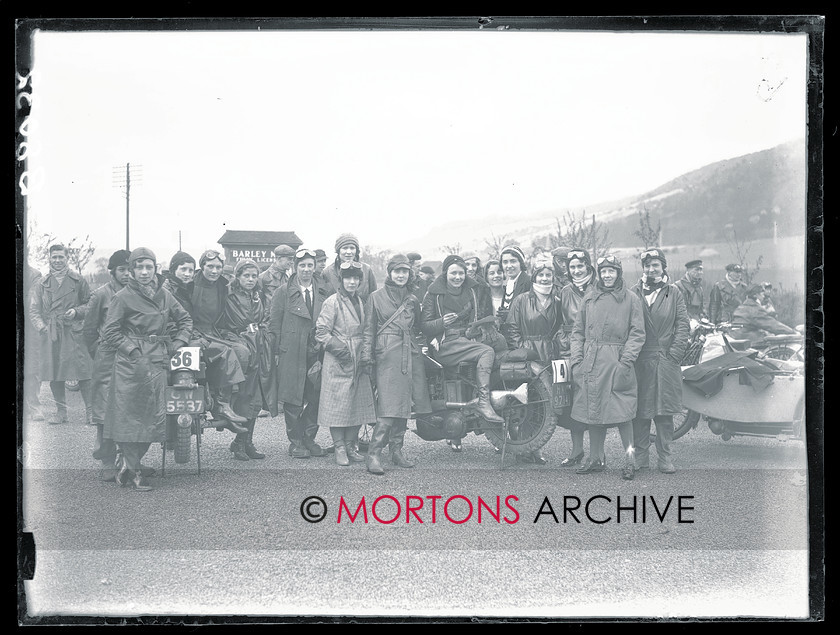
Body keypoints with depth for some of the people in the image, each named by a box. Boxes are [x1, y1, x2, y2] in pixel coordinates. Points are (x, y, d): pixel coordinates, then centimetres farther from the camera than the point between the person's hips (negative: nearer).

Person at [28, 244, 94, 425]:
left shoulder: (78, 280, 8)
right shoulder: (41, 284, 12)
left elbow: (90, 304, 11)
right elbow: (34, 310, 10)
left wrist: (76, 311, -8)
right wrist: (41, 326, -6)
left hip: (74, 332, -2)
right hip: (50, 333, 2)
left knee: (83, 372, -8)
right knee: (54, 375, 3)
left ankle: (90, 411, 0)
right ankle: (61, 412, 14)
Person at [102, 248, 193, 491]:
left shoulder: (164, 295, 10)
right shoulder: (123, 297, -4)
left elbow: (185, 320, 21)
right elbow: (110, 332, -5)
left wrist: (177, 344, 7)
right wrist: (134, 352, -11)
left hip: (158, 361, 5)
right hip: (131, 364, -5)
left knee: (154, 415, 4)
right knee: (131, 415, -4)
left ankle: (126, 461, 18)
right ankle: (133, 471, 3)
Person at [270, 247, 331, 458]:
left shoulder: (324, 292, 10)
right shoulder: (284, 292, 3)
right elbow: (274, 324, 3)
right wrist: (277, 352, -4)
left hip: (317, 352, 3)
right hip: (292, 353, -2)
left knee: (315, 398, 4)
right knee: (293, 398, -1)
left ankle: (309, 439, 16)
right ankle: (296, 442, 8)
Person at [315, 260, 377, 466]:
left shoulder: (360, 302, 14)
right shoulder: (332, 302, -7)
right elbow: (321, 332, -9)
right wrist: (338, 348, -16)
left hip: (358, 362, 7)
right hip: (337, 363, -6)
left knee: (358, 404, 6)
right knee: (338, 403, -4)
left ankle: (350, 445, 15)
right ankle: (339, 447, 4)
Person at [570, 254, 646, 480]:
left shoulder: (631, 299, 4)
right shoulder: (590, 297, 13)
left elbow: (637, 334, -1)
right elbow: (578, 330, 13)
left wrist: (626, 361, -11)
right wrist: (576, 359, 2)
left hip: (617, 360, -3)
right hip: (590, 361, 4)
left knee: (621, 411, -9)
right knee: (592, 410, 5)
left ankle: (629, 459, 1)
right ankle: (596, 459, 14)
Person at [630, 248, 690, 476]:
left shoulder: (673, 293, 8)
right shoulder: (633, 293, 7)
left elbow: (683, 326, 3)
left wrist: (674, 354, -6)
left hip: (666, 361, 0)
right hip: (639, 361, 0)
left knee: (665, 411, 2)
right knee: (640, 412, 2)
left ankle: (664, 457, 9)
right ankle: (640, 456, 11)